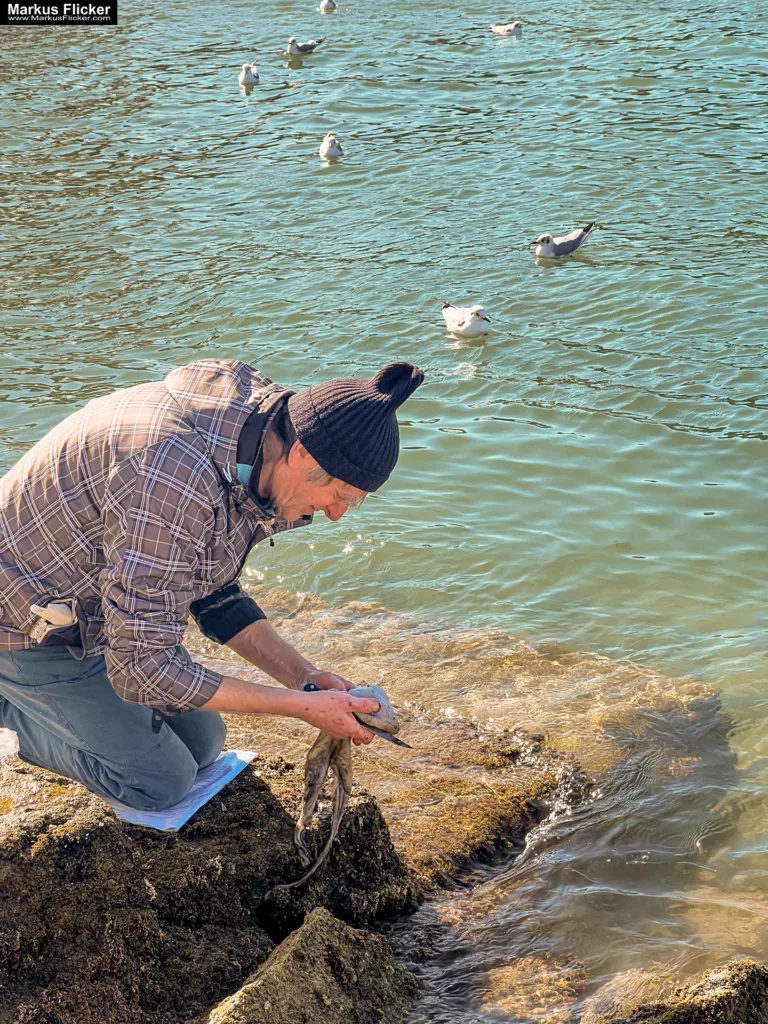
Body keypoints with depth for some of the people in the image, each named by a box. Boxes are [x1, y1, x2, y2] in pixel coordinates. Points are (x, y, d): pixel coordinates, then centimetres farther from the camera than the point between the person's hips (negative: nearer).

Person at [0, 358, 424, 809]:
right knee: (161, 781, -5)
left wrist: (305, 676, -8)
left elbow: (214, 594, 4)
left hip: (104, 610, 9)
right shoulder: (177, 479, -39)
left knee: (202, 745, 13)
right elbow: (143, 667, -32)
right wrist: (303, 706, -28)